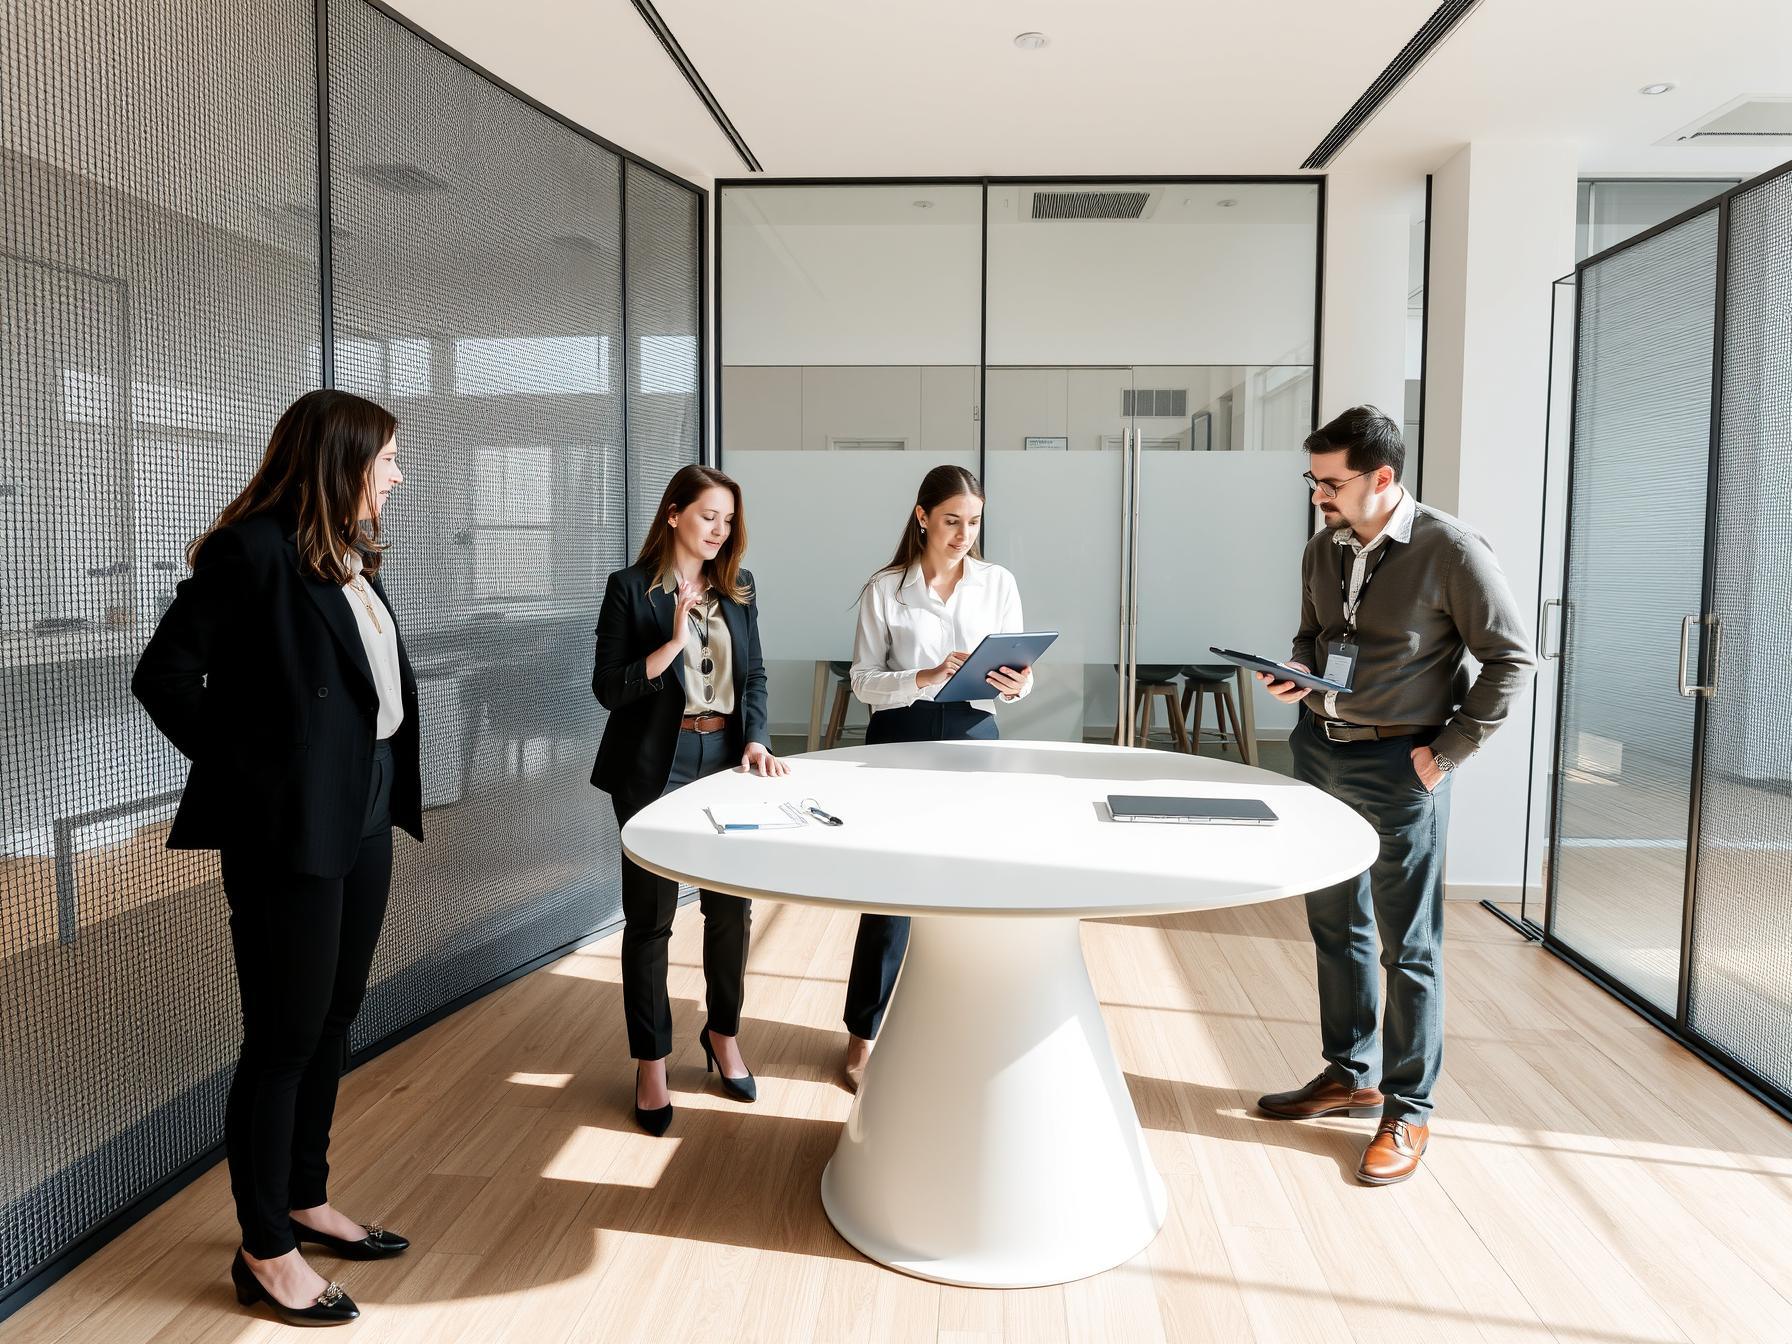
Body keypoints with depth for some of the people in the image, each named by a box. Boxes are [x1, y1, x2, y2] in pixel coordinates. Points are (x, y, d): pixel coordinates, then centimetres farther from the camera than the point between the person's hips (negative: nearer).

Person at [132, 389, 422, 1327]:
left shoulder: (351, 557, 11)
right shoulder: (255, 549, -14)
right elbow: (163, 674, -14)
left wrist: (388, 788, 9)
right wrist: (248, 769, -10)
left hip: (363, 818, 9)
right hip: (290, 827, -8)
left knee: (334, 1018, 18)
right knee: (284, 1034, 3)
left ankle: (306, 1202, 35)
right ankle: (265, 1251, 19)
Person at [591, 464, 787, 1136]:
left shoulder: (738, 588, 9)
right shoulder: (631, 588, -5)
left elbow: (754, 676, 10)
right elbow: (609, 688, -8)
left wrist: (757, 741, -5)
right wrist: (674, 641, -19)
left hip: (726, 758, 4)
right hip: (656, 767, -4)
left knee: (731, 906, 10)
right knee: (650, 918, 4)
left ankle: (723, 1032, 32)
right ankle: (651, 1063, 19)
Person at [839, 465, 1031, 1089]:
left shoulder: (998, 582, 4)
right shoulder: (885, 588, -2)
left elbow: (1020, 670, 5)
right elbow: (864, 680, -5)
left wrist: (1017, 684, -18)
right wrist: (925, 678, -21)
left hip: (973, 735, 2)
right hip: (900, 738, -2)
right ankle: (863, 1032, 20)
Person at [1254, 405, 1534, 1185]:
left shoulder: (1450, 550, -13)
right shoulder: (1322, 551, 6)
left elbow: (1512, 659, -9)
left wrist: (1448, 753, -11)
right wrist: (1297, 676, -1)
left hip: (1398, 766, -6)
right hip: (1318, 749, 7)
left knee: (1407, 945, 3)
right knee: (1334, 926, 15)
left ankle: (1408, 1111, 18)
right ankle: (1350, 1076, 32)